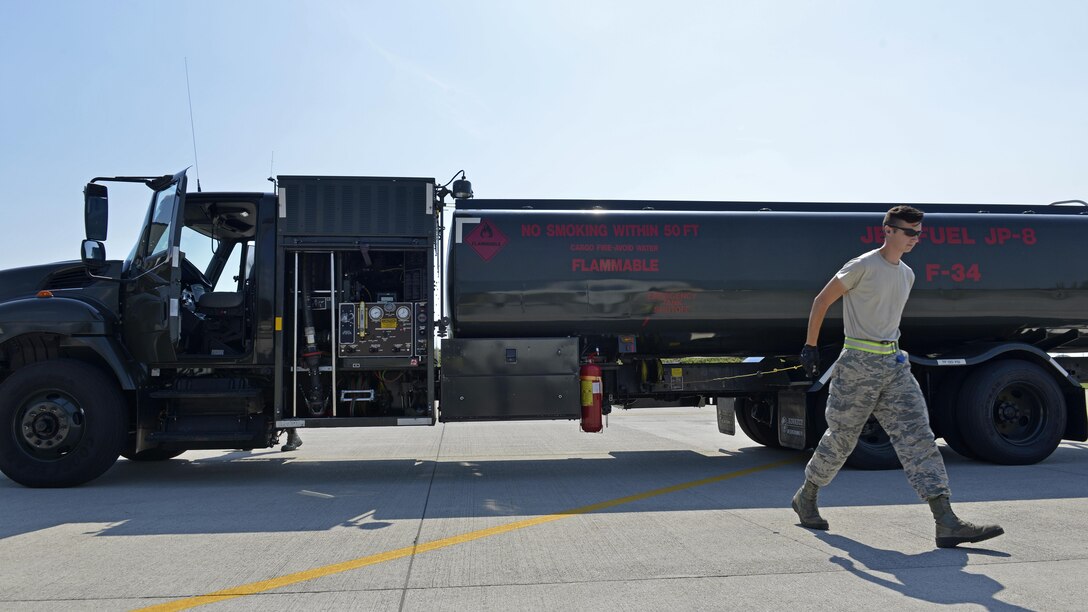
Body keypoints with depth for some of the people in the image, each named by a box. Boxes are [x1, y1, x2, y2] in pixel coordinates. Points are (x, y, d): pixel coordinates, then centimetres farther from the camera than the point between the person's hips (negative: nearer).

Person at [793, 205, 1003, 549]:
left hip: (894, 364, 7)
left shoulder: (907, 275, 14)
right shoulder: (863, 266, -9)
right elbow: (822, 301, -6)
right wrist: (810, 346, -6)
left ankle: (947, 524, -7)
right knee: (841, 437, 4)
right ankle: (805, 498, 26)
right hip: (858, 364, -6)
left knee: (917, 437, -4)